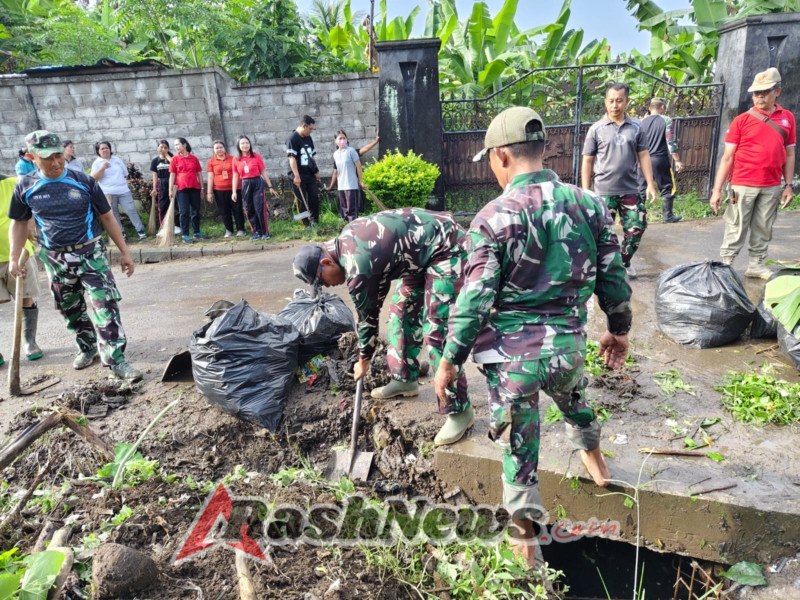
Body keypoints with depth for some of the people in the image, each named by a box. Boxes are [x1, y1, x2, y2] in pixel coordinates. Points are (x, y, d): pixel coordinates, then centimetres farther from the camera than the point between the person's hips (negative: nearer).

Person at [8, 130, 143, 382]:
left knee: (105, 307, -10)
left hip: (91, 253, -3)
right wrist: (14, 258, 3)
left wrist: (124, 252, 0)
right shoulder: (25, 187, -1)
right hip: (56, 259, 3)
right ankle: (88, 347, 37)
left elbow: (107, 217, 1)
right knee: (71, 310, 15)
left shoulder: (84, 182, -6)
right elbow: (19, 222, 12)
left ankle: (116, 360, -8)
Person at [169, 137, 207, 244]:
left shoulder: (194, 158, 5)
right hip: (181, 189, -2)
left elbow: (199, 173, 9)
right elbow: (172, 175, 1)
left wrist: (202, 187, 7)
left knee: (196, 211, 9)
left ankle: (197, 232, 21)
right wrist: (171, 190, -4)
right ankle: (185, 235, 0)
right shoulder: (175, 159, 2)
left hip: (195, 188, 2)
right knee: (184, 212, -2)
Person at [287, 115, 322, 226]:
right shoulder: (292, 139, -11)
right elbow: (292, 158, -17)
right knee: (302, 201, 0)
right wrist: (296, 176, -23)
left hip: (310, 175, 7)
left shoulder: (309, 139, 13)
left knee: (314, 198, 3)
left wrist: (316, 172, 15)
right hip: (299, 177, -7)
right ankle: (306, 224, 6)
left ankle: (314, 221, 13)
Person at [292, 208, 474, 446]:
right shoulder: (346, 239, 2)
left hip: (445, 249, -10)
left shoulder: (358, 267, -24)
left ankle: (459, 411, -2)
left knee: (436, 332, -12)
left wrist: (364, 361, 6)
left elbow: (368, 317, -10)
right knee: (401, 310, 15)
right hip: (422, 249, 10)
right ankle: (405, 379, 29)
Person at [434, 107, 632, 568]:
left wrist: (450, 360, -3)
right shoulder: (589, 204, 0)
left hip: (512, 352, -4)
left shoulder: (495, 217, -14)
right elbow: (614, 279, 7)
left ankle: (524, 540, 32)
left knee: (518, 447, 14)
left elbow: (475, 300, -14)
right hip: (569, 343, 4)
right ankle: (595, 461, 63)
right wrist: (620, 330, 23)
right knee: (575, 400, 36)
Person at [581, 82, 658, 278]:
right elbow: (587, 161, 1)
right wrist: (585, 191, -3)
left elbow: (643, 156, 8)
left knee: (636, 228, 7)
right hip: (604, 191, -2)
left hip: (630, 190, 3)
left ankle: (624, 262, 29)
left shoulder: (636, 127, 6)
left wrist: (650, 184, 0)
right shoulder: (596, 129, -1)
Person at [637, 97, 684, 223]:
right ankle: (667, 215, 14)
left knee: (641, 189, 6)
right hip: (660, 159, -3)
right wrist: (677, 160, -4)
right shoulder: (666, 120, -4)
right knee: (666, 188, 9)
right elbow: (671, 142, -8)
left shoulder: (642, 122, 6)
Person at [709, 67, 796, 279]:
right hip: (743, 185, -3)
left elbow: (789, 154, 13)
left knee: (764, 229, 10)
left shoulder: (787, 118, 9)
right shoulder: (741, 120, -2)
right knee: (735, 229, 0)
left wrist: (788, 185, 6)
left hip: (772, 187, 3)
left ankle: (756, 265, 20)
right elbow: (727, 157, -4)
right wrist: (717, 189, -10)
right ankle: (725, 265, 6)